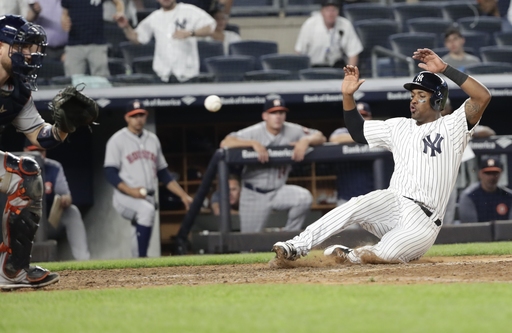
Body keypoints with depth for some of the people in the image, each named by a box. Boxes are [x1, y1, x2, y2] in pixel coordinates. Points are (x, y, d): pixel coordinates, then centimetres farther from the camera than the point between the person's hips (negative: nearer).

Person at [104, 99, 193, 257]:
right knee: (146, 210, -34)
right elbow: (110, 172, -7)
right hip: (125, 197, -6)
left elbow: (163, 173, 22)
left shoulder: (153, 139, 18)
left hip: (148, 199, 6)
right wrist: (130, 191, -21)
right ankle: (142, 260, -35)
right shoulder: (117, 140, 1)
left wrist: (183, 195, 13)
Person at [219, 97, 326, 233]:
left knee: (304, 197, -26)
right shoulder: (254, 132, -12)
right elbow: (225, 143, -23)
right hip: (254, 194, -2)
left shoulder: (293, 131, -3)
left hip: (278, 191, 2)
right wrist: (254, 143, -34)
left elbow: (320, 137, -2)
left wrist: (305, 141, -25)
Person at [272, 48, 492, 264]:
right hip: (392, 204, 4)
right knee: (358, 206, -31)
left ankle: (352, 255, -2)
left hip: (423, 223, -4)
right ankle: (297, 247, -34)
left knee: (387, 254, -33)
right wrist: (348, 96, 12)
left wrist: (444, 69, -18)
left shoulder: (452, 126, 3)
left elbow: (483, 97, -12)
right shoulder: (398, 128, 20)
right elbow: (358, 131, 27)